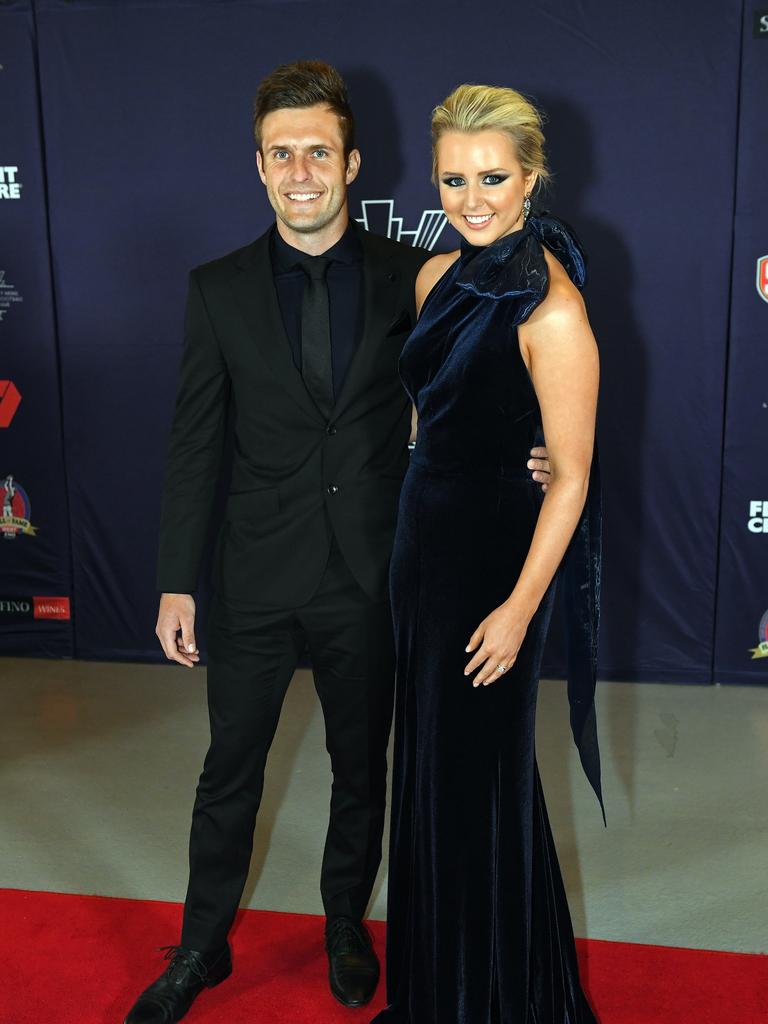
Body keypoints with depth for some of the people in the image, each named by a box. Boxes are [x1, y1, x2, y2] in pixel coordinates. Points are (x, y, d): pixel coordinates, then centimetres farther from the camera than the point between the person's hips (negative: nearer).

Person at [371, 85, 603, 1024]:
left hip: (496, 556, -8)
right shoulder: (439, 276, 5)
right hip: (424, 536, 8)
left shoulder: (550, 308, -19)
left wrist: (520, 607, -17)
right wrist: (410, 537, 13)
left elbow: (570, 476, -18)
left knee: (478, 769, 7)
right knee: (426, 751, 20)